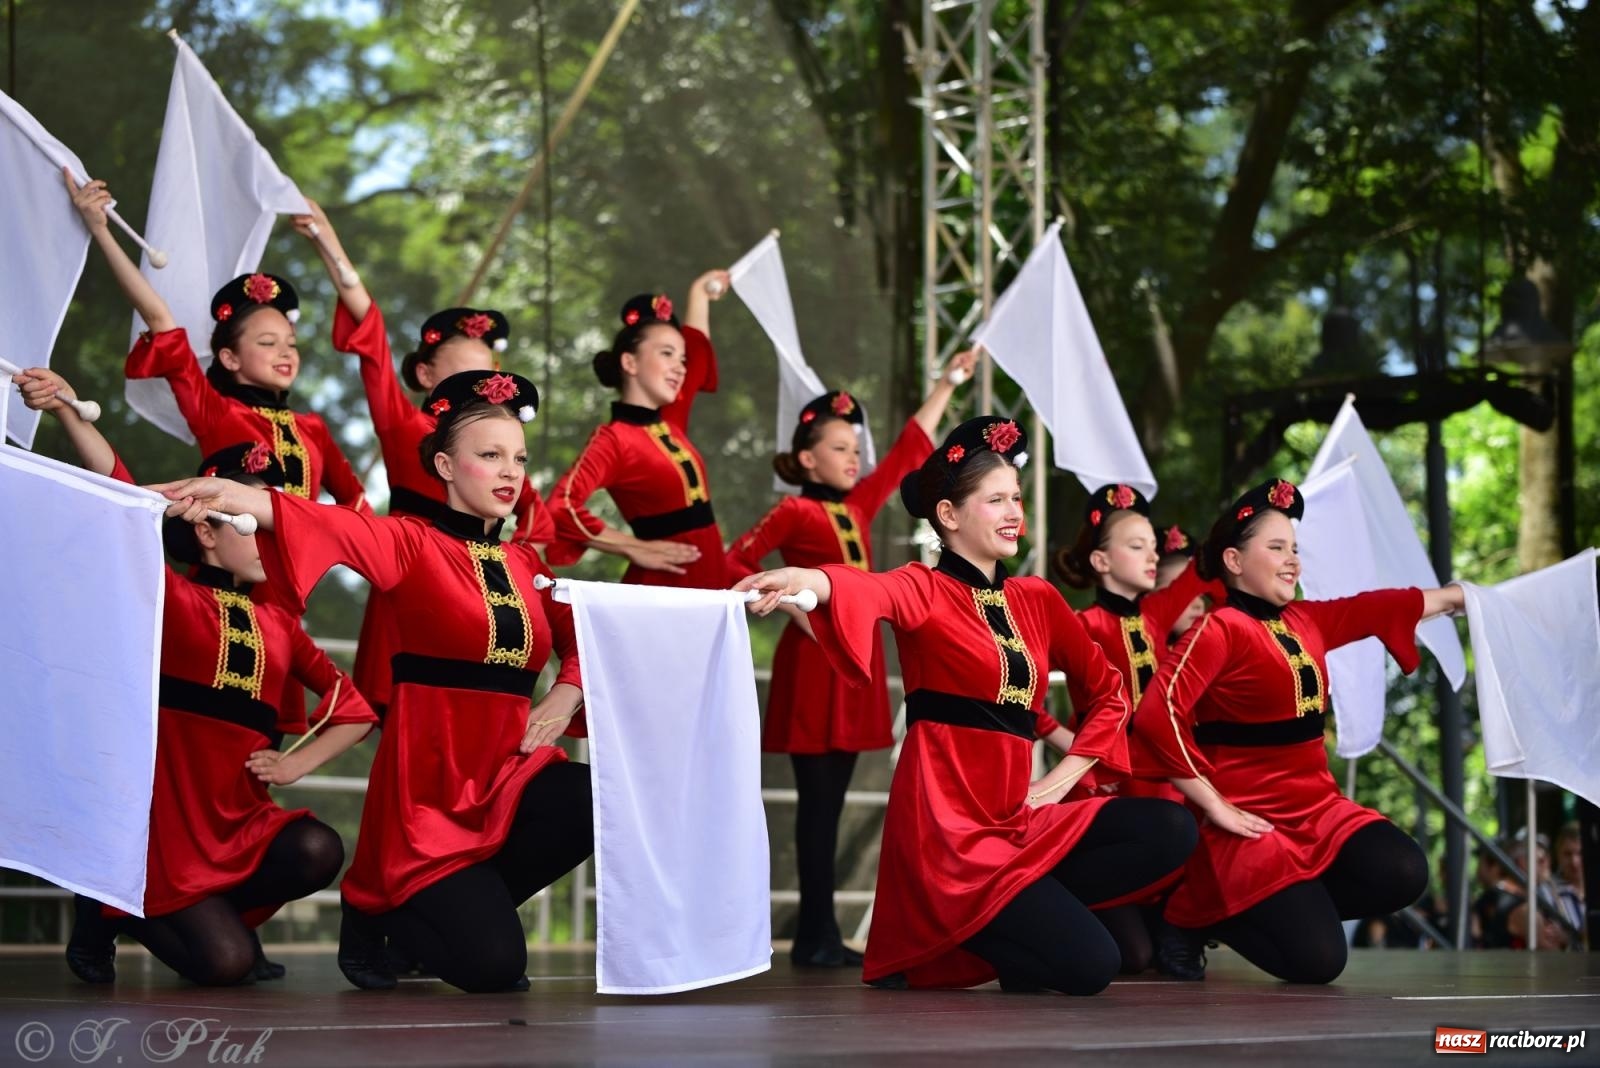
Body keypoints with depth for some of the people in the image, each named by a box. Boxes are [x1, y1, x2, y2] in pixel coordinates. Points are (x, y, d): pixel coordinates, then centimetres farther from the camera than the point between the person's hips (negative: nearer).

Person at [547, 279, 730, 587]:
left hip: (708, 580, 8)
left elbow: (698, 355, 31)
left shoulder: (670, 423, 13)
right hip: (663, 585, -8)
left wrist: (700, 294, 39)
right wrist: (635, 549, -18)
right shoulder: (615, 438, -9)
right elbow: (561, 507, -24)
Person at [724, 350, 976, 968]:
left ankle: (821, 934, 10)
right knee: (817, 800, -6)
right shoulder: (794, 512, -5)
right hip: (813, 657, -7)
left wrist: (946, 384, 17)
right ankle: (816, 936, -4)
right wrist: (792, 603, -16)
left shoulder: (859, 506, 14)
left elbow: (910, 451, 17)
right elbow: (733, 565, -9)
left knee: (831, 800, 8)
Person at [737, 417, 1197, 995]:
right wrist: (802, 577, -52)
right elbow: (869, 592, -27)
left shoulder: (1036, 599, 15)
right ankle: (938, 940, 5)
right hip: (948, 822, -7)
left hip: (1015, 814, 7)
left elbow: (1107, 690, 23)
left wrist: (1066, 773, 6)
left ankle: (1027, 914, 1)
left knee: (1170, 829, -10)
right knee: (1089, 965, -18)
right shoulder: (926, 590, -3)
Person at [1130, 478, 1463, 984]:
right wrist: (1213, 805, -22)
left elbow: (1381, 608, 24)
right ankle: (1201, 916, 8)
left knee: (1403, 875, -16)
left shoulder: (1306, 622, 11)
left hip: (1317, 807, 8)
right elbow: (1159, 713, -24)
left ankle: (1273, 908, 4)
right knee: (1318, 959, -19)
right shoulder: (1219, 630, -12)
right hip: (1254, 817, -8)